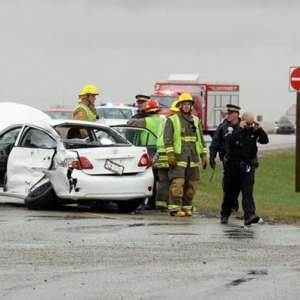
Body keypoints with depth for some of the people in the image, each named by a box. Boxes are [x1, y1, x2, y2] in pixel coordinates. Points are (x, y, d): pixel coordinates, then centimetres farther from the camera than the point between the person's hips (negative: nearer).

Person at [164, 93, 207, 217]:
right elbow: (167, 139, -4)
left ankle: (186, 207, 11)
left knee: (191, 185, 4)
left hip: (193, 158, 5)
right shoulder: (172, 120, 2)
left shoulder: (196, 121, 17)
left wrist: (204, 155, 11)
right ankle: (175, 209, -12)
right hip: (178, 157, -5)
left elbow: (201, 139, 19)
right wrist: (170, 154, -14)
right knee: (178, 183, -13)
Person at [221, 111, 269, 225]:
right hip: (232, 164, -1)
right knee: (229, 191, 9)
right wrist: (240, 128, -21)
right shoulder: (233, 128, -3)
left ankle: (249, 216, -23)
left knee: (248, 191, -12)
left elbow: (265, 140, 1)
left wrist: (259, 129, -11)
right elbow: (229, 140, -21)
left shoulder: (254, 130, 7)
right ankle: (225, 215, 25)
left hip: (247, 166, 1)